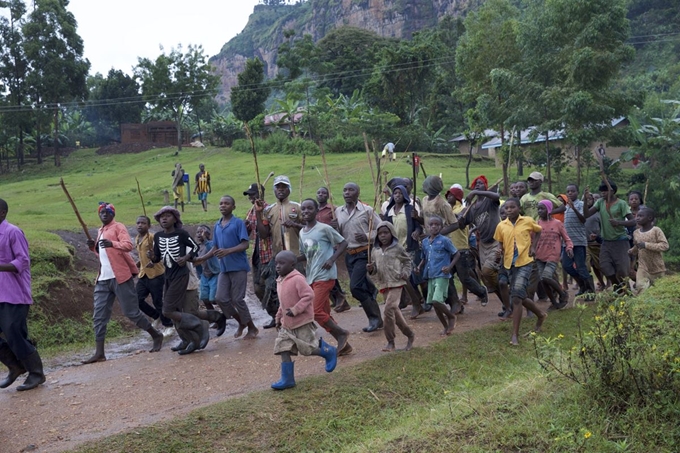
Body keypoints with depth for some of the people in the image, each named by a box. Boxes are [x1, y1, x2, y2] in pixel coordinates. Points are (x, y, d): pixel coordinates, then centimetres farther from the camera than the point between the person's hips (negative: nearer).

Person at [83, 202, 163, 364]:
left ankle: (156, 336, 14)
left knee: (132, 312, -4)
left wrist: (113, 243, -34)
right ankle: (99, 353, 2)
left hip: (119, 277, -8)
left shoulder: (118, 227, -2)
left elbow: (128, 245, -18)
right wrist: (94, 247, 9)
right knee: (99, 316, 1)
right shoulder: (100, 231, 21)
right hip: (103, 280, 8)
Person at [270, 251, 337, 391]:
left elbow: (309, 295, -25)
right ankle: (287, 379, 4)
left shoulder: (297, 279, -19)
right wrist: (278, 317, 20)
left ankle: (329, 352, 27)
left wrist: (295, 310, -29)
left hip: (302, 322, -8)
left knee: (308, 349, 0)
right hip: (286, 323, 8)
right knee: (284, 349, 0)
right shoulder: (280, 281, 9)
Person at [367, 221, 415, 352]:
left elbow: (407, 260, 13)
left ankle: (390, 342, -11)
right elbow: (375, 270, 15)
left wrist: (405, 273, -1)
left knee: (389, 308, -20)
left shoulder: (397, 248, 0)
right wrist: (371, 269, -7)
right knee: (395, 311, 9)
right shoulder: (375, 251, 10)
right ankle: (410, 334, 26)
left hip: (396, 283, -5)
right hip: (383, 285, 5)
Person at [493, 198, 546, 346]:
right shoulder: (501, 226, 2)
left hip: (525, 263, -4)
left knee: (517, 297, -16)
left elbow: (538, 231, 16)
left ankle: (515, 335, -12)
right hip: (509, 264, 4)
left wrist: (533, 246, 2)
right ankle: (540, 315, 43)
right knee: (520, 297, 14)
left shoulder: (528, 221, -3)